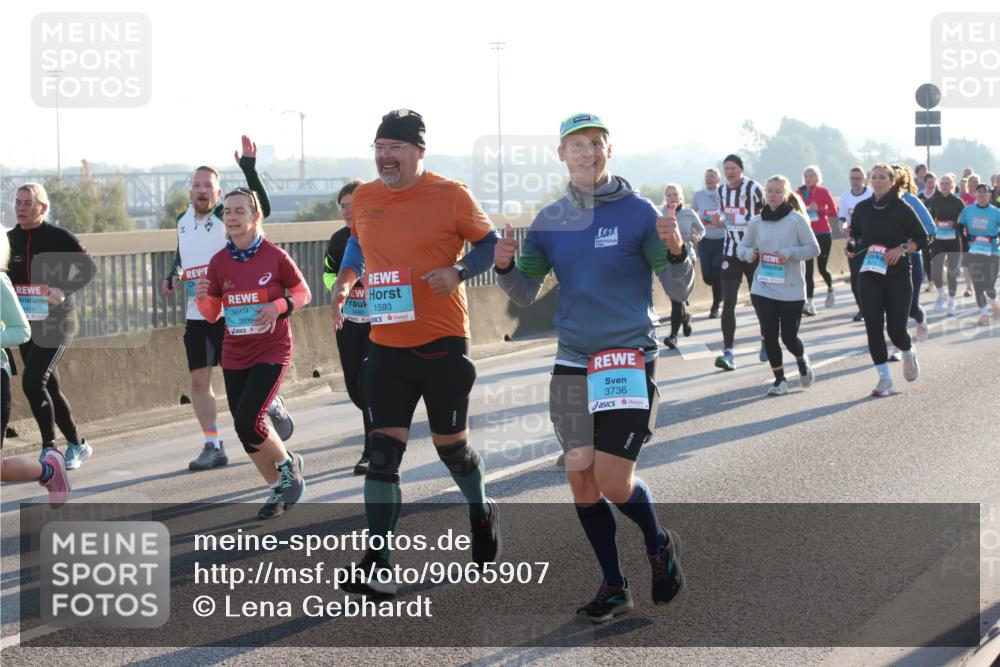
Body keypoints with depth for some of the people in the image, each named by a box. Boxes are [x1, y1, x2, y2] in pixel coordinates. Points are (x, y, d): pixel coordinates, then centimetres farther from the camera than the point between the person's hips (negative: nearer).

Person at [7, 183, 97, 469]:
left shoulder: (60, 237, -9)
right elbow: (8, 276, 19)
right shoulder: (10, 238, 5)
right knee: (50, 388, 11)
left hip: (56, 323, -6)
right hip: (27, 324, 6)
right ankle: (78, 445, 25)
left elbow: (89, 268, -4)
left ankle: (48, 448, -8)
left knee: (32, 381, -19)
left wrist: (64, 291, -16)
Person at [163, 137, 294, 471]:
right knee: (199, 381, 2)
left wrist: (249, 168, -34)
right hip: (196, 315, 6)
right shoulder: (183, 221, 11)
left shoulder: (227, 216, -8)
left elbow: (261, 208, -27)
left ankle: (274, 406, 30)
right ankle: (213, 447, 10)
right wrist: (173, 276, 7)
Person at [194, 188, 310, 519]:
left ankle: (289, 465, 11)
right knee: (244, 430, 6)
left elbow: (303, 293, 1)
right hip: (234, 356, 5)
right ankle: (278, 489, 25)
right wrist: (202, 298, -16)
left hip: (271, 351, -5)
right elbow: (212, 315, 6)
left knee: (248, 422, -17)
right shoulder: (219, 261, 1)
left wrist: (279, 306, -18)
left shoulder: (275, 256, -10)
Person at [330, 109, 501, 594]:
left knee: (451, 444, 9)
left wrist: (459, 271, -17)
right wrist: (346, 278, 6)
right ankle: (378, 564, -6)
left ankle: (482, 515, 40)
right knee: (383, 449, -5)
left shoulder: (450, 195, -7)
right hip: (386, 346, 3)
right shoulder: (363, 199, 6)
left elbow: (490, 244, 1)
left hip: (444, 344, -3)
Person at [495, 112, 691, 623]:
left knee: (612, 480, -10)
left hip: (629, 357, -4)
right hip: (572, 362, 5)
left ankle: (659, 545, 21)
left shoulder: (637, 212, -7)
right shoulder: (549, 221, 6)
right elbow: (525, 293, 8)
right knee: (580, 479, 5)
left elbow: (679, 291, -7)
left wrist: (676, 250, -27)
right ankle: (613, 587, 21)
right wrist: (505, 266, -13)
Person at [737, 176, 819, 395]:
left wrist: (790, 253, -18)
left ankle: (802, 359, 33)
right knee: (769, 336, 0)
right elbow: (742, 247, 13)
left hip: (791, 289, -3)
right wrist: (749, 253, -10)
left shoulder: (797, 220, -6)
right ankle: (779, 379, 16)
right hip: (763, 288, 3)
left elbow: (814, 248, -4)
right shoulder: (757, 221, 5)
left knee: (789, 336, -1)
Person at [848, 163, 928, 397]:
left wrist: (902, 248, -15)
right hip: (869, 276, 3)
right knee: (873, 327, -6)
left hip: (897, 275, -3)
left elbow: (922, 239, 1)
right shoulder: (862, 208, 4)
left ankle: (909, 353, 32)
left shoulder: (902, 209, -5)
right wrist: (853, 246, -5)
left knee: (895, 328, -5)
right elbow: (855, 236, 17)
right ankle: (885, 380, 3)